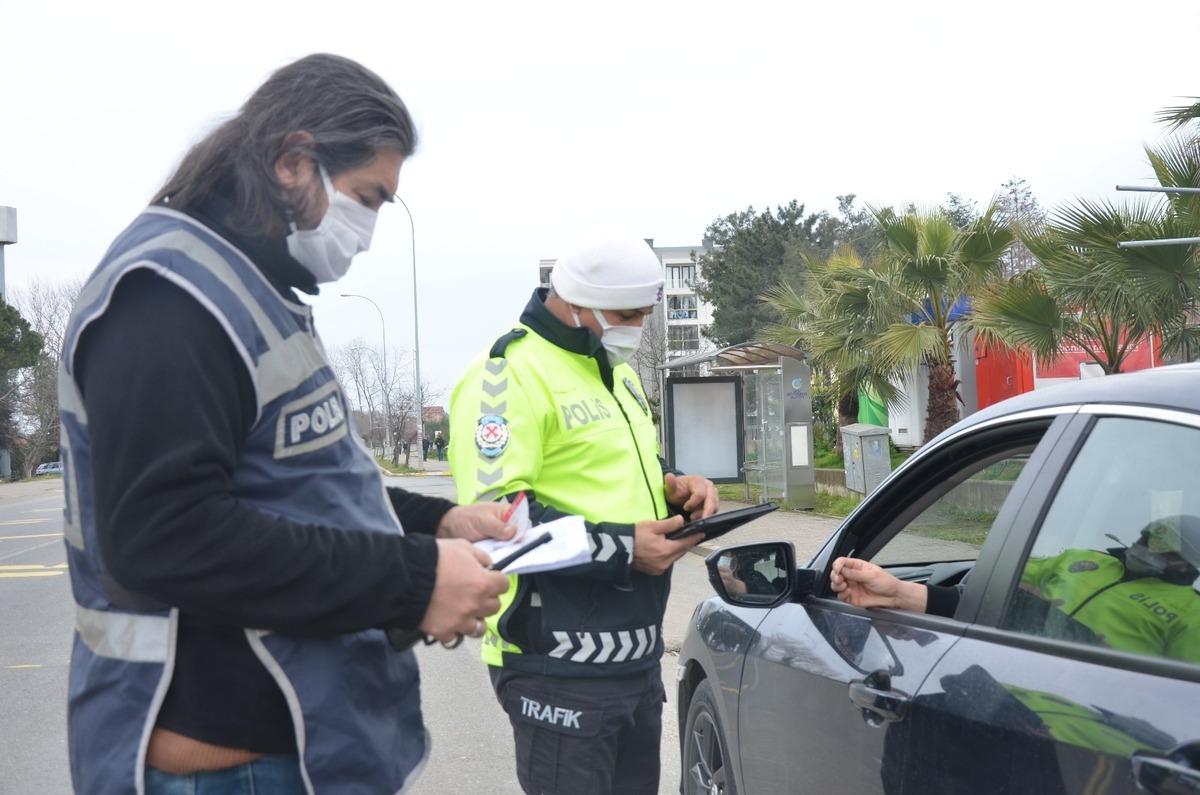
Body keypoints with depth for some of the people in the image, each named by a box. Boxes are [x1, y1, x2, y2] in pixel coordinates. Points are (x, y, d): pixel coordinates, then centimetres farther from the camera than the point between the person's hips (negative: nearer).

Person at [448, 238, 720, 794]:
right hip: (561, 667, -9)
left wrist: (673, 488, 4)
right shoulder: (511, 373, -15)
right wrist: (622, 548, -22)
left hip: (638, 655, 9)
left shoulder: (617, 370, 16)